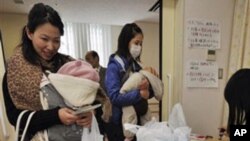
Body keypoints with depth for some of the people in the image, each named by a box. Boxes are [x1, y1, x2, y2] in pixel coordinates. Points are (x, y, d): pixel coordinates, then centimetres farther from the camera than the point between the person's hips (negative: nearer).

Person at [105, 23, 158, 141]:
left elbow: (148, 92, 6)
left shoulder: (136, 64, 4)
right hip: (120, 123, -6)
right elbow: (115, 97, -24)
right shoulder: (114, 66, -15)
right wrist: (139, 94, -30)